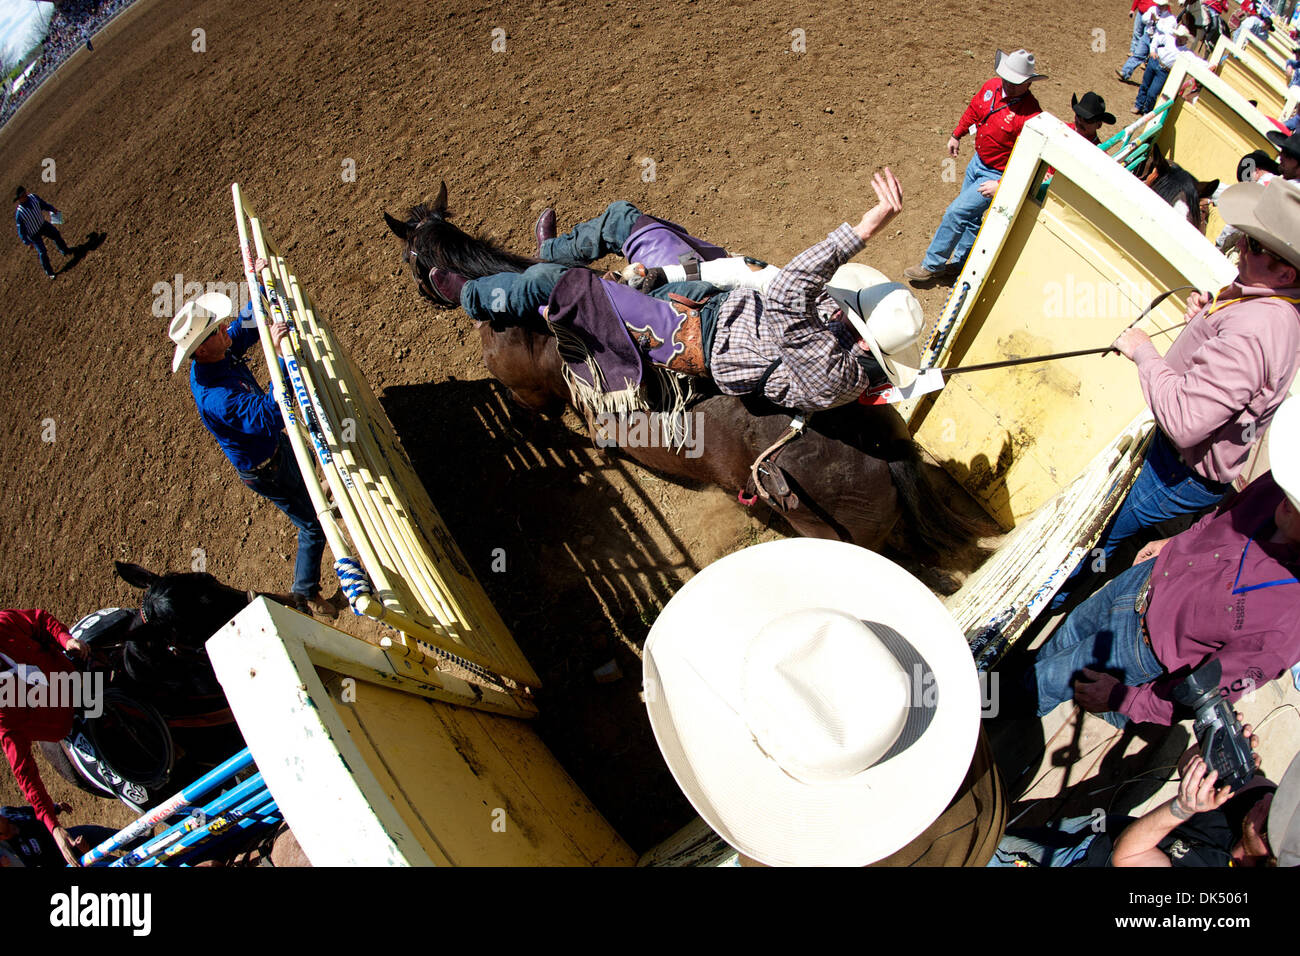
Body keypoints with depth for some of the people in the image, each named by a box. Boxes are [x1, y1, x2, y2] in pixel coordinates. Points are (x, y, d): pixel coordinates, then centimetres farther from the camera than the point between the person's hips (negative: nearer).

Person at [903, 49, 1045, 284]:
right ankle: (960, 262, 38)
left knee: (956, 212, -9)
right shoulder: (991, 87, -8)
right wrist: (956, 135, 22)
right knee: (970, 216, 20)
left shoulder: (1030, 115, -29)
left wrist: (1002, 185, -32)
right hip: (978, 161, 8)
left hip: (997, 174, -7)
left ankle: (931, 265, 6)